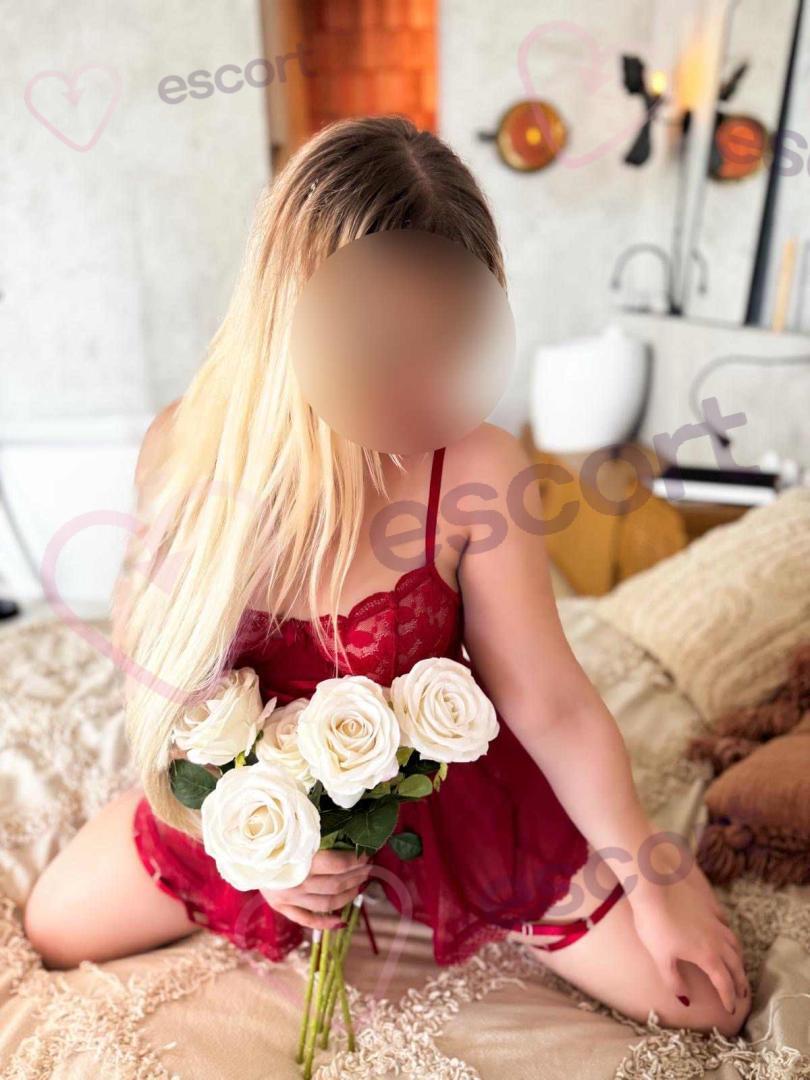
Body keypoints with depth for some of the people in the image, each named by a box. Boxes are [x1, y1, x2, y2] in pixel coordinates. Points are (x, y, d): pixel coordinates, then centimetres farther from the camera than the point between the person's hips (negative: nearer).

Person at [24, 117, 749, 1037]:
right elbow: (170, 660, -7)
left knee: (709, 998, 4)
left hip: (448, 793, -1)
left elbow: (549, 705, -18)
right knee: (54, 929, 14)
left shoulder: (476, 468, -28)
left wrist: (652, 889, -10)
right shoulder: (185, 449, -19)